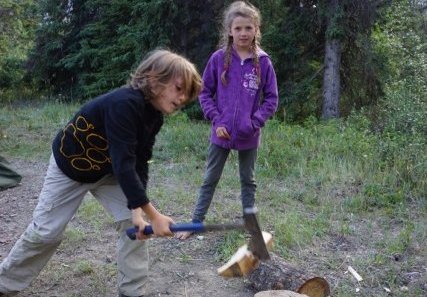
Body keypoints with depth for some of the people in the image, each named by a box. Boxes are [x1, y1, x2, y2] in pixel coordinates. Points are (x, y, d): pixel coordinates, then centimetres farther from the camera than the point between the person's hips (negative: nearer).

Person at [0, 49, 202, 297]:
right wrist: (153, 215, -42)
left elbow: (140, 163, -11)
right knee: (46, 232, 3)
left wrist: (137, 209, -23)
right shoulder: (123, 104, -39)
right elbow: (124, 164, -42)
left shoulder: (154, 117, -12)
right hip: (70, 168, -6)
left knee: (135, 222, -7)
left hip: (108, 171, 6)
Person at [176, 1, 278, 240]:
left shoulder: (263, 62, -5)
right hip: (221, 133, 0)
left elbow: (272, 98, -1)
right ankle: (195, 223, 21)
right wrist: (216, 120, -9)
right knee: (210, 180, 11)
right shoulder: (219, 59, -5)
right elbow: (205, 93, 1)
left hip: (249, 136, 0)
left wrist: (255, 122, -12)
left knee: (248, 181, 16)